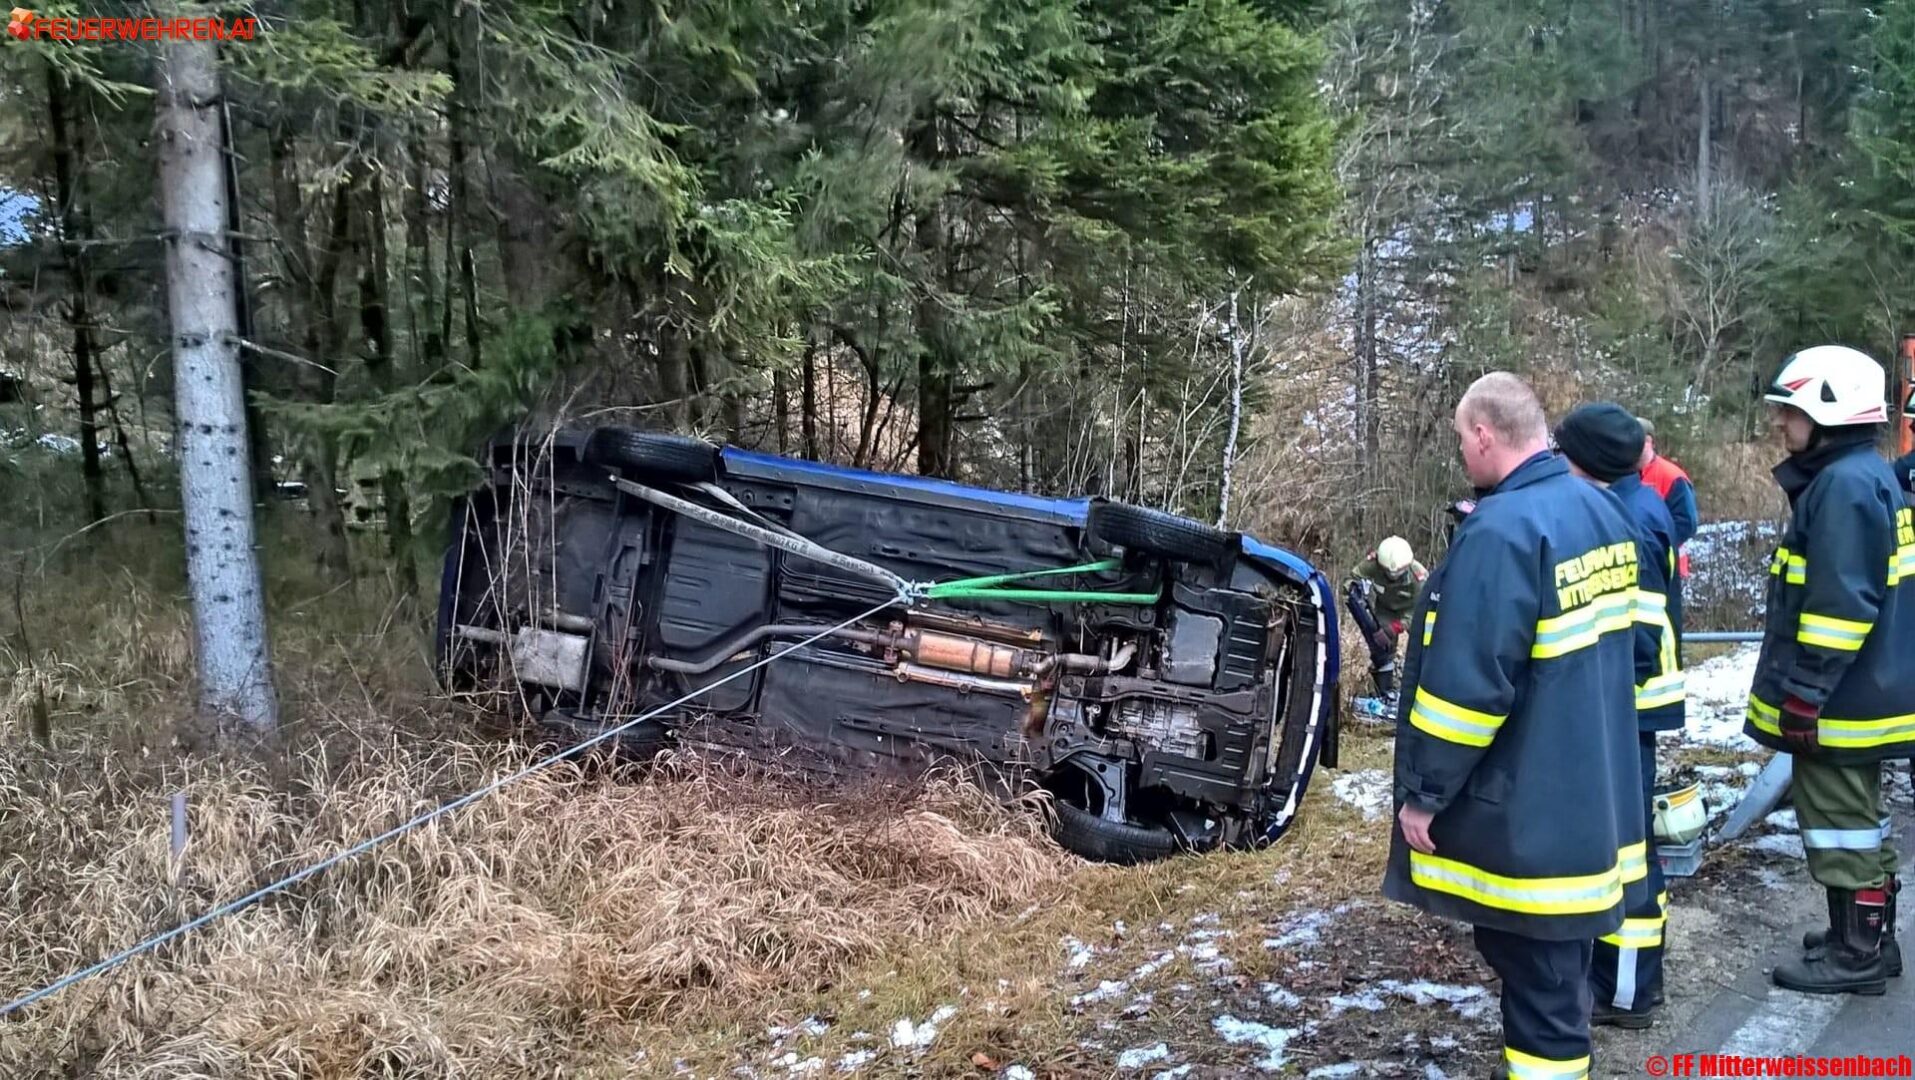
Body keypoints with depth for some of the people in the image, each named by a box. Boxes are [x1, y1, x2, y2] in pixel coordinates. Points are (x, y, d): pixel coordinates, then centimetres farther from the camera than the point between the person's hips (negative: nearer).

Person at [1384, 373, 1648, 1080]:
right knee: (1555, 971, 20)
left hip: (1522, 812, -9)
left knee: (1536, 979, 1)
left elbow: (1468, 686, -24)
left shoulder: (1503, 530, -22)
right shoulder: (1602, 513, 7)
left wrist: (1424, 793, -14)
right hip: (1591, 794, 9)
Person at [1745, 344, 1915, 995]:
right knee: (1854, 817, 18)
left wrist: (1803, 692, -21)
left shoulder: (1844, 485, -20)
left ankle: (1856, 954, 9)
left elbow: (1840, 606, -25)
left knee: (1838, 819, 0)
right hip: (1861, 691, 10)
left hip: (1839, 697, -10)